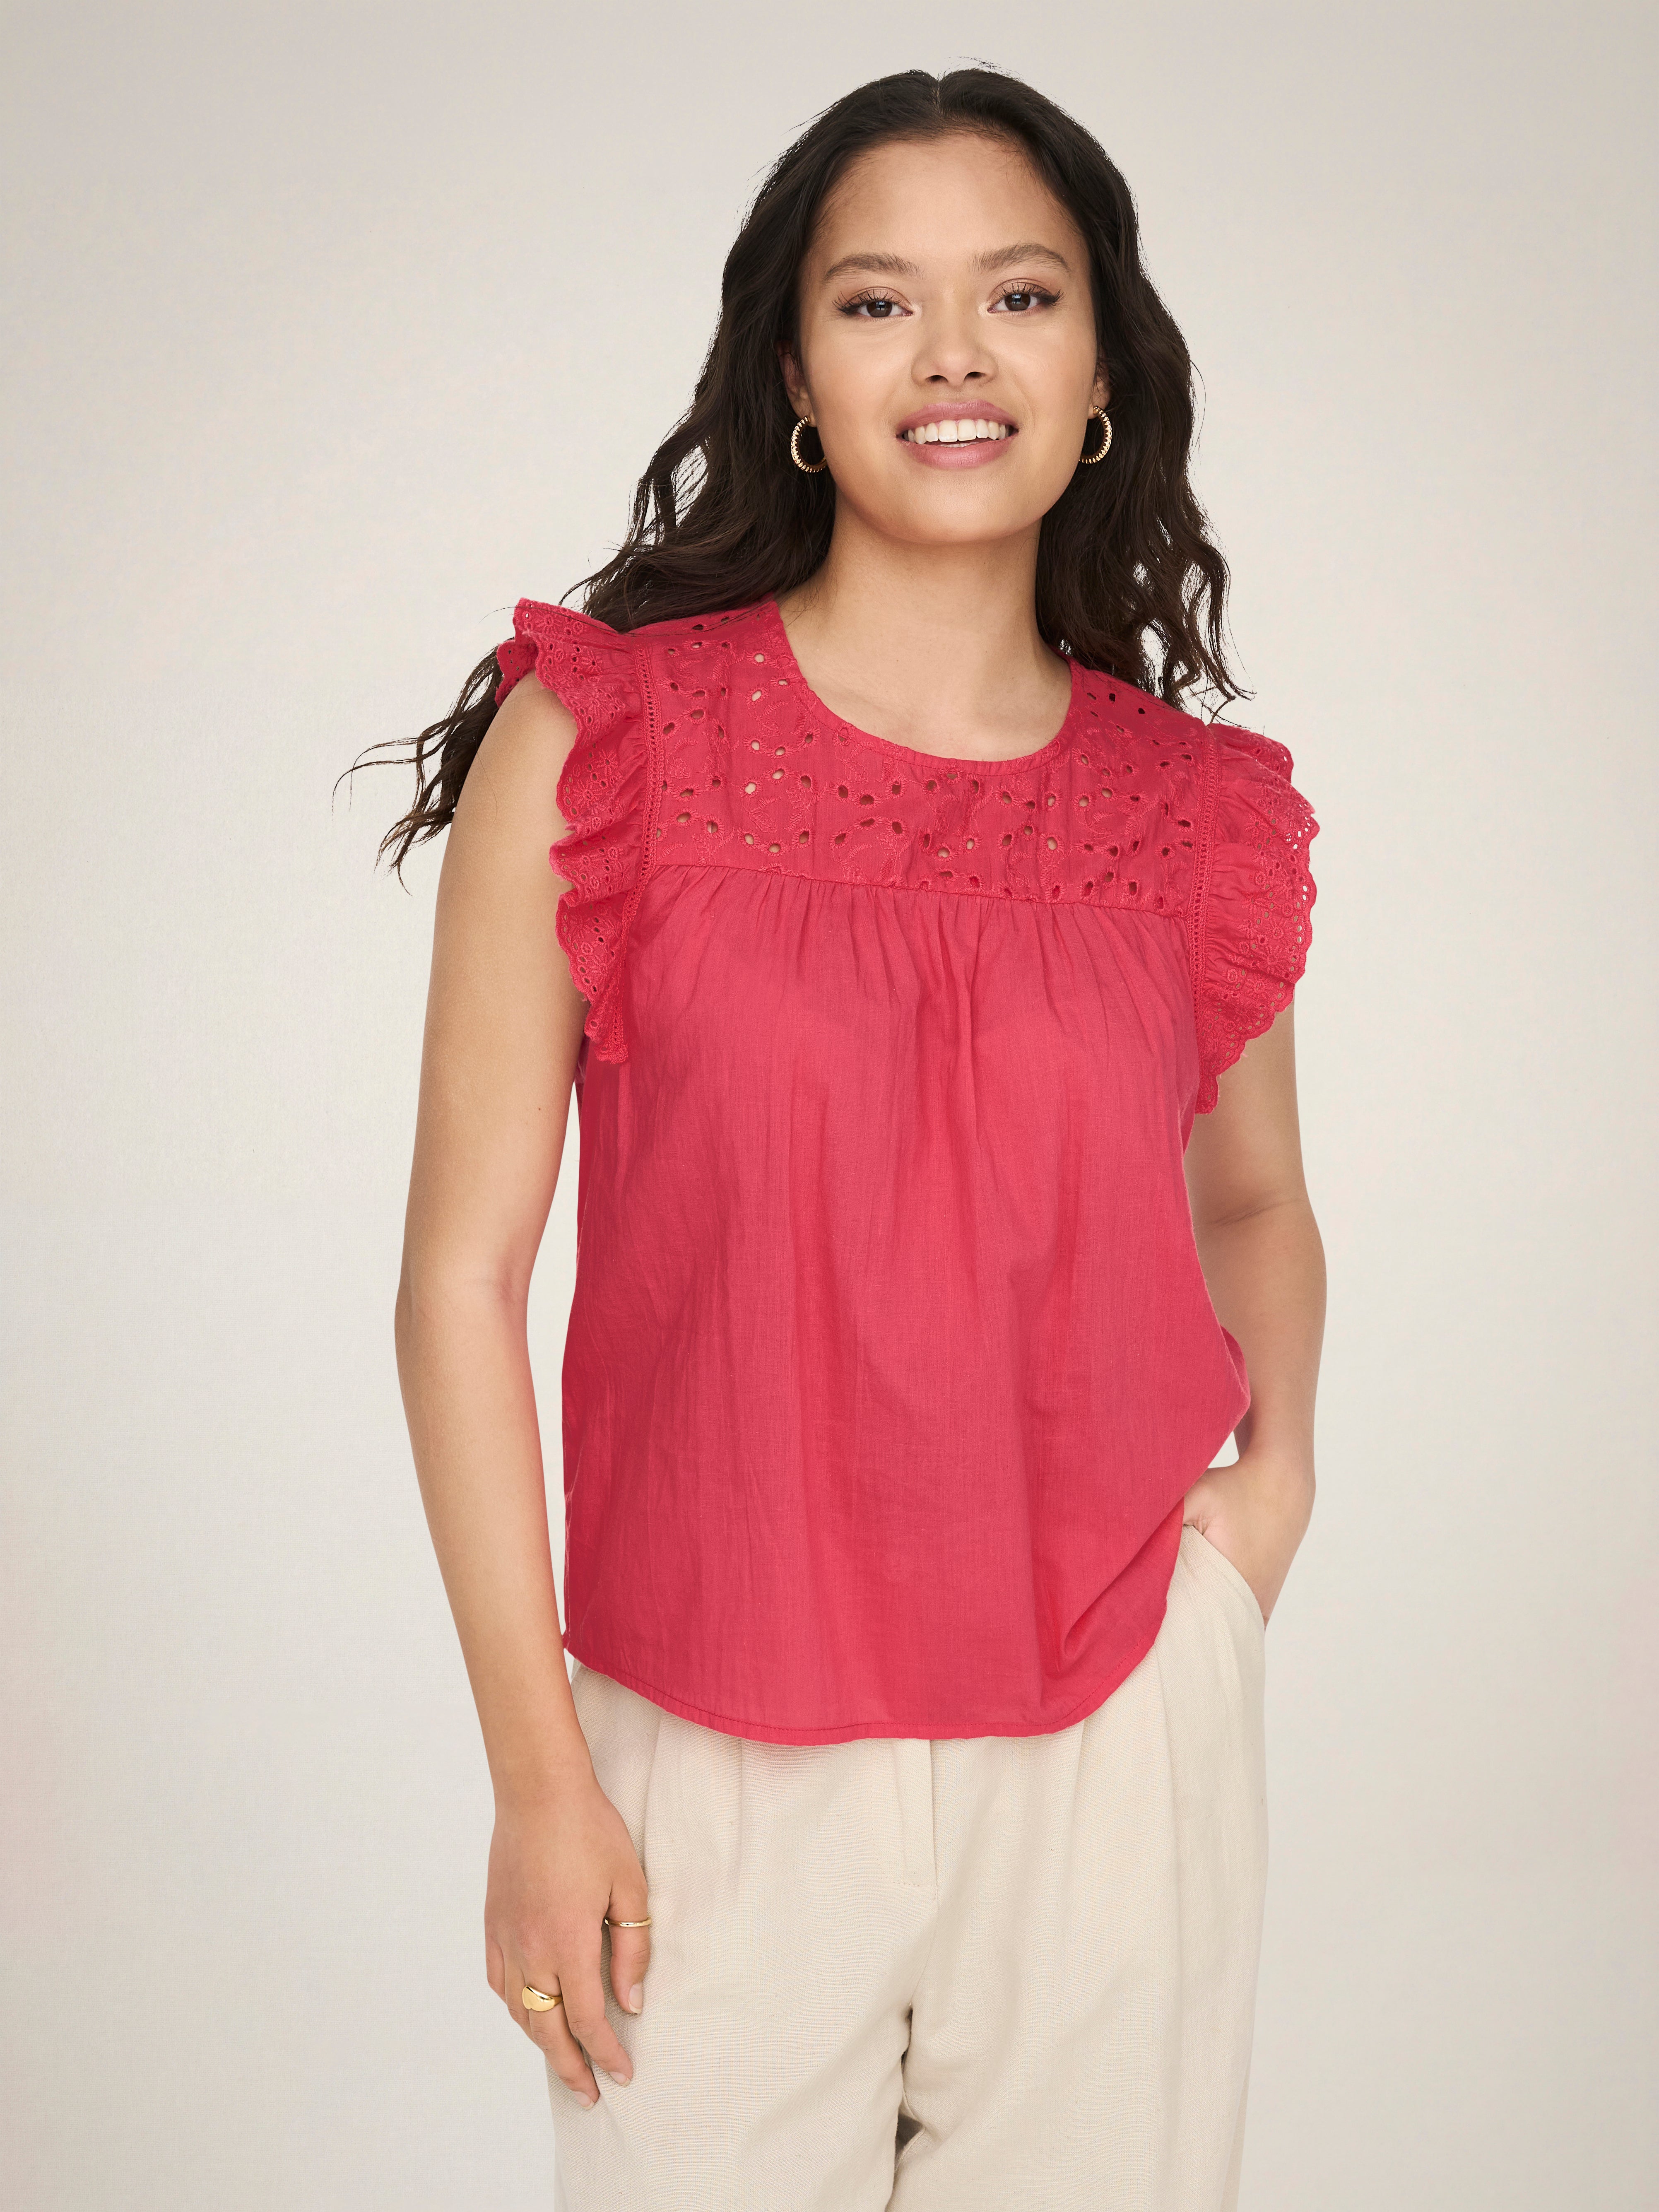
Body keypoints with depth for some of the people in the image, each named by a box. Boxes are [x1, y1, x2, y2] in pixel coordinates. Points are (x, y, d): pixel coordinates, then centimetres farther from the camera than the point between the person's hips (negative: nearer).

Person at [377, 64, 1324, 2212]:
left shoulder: (1198, 812, 2)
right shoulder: (595, 745, -7)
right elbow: (462, 1277, -7)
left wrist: (1280, 1464, 1)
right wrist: (540, 1779, -8)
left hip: (1121, 1727, 2)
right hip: (718, 1764, -2)